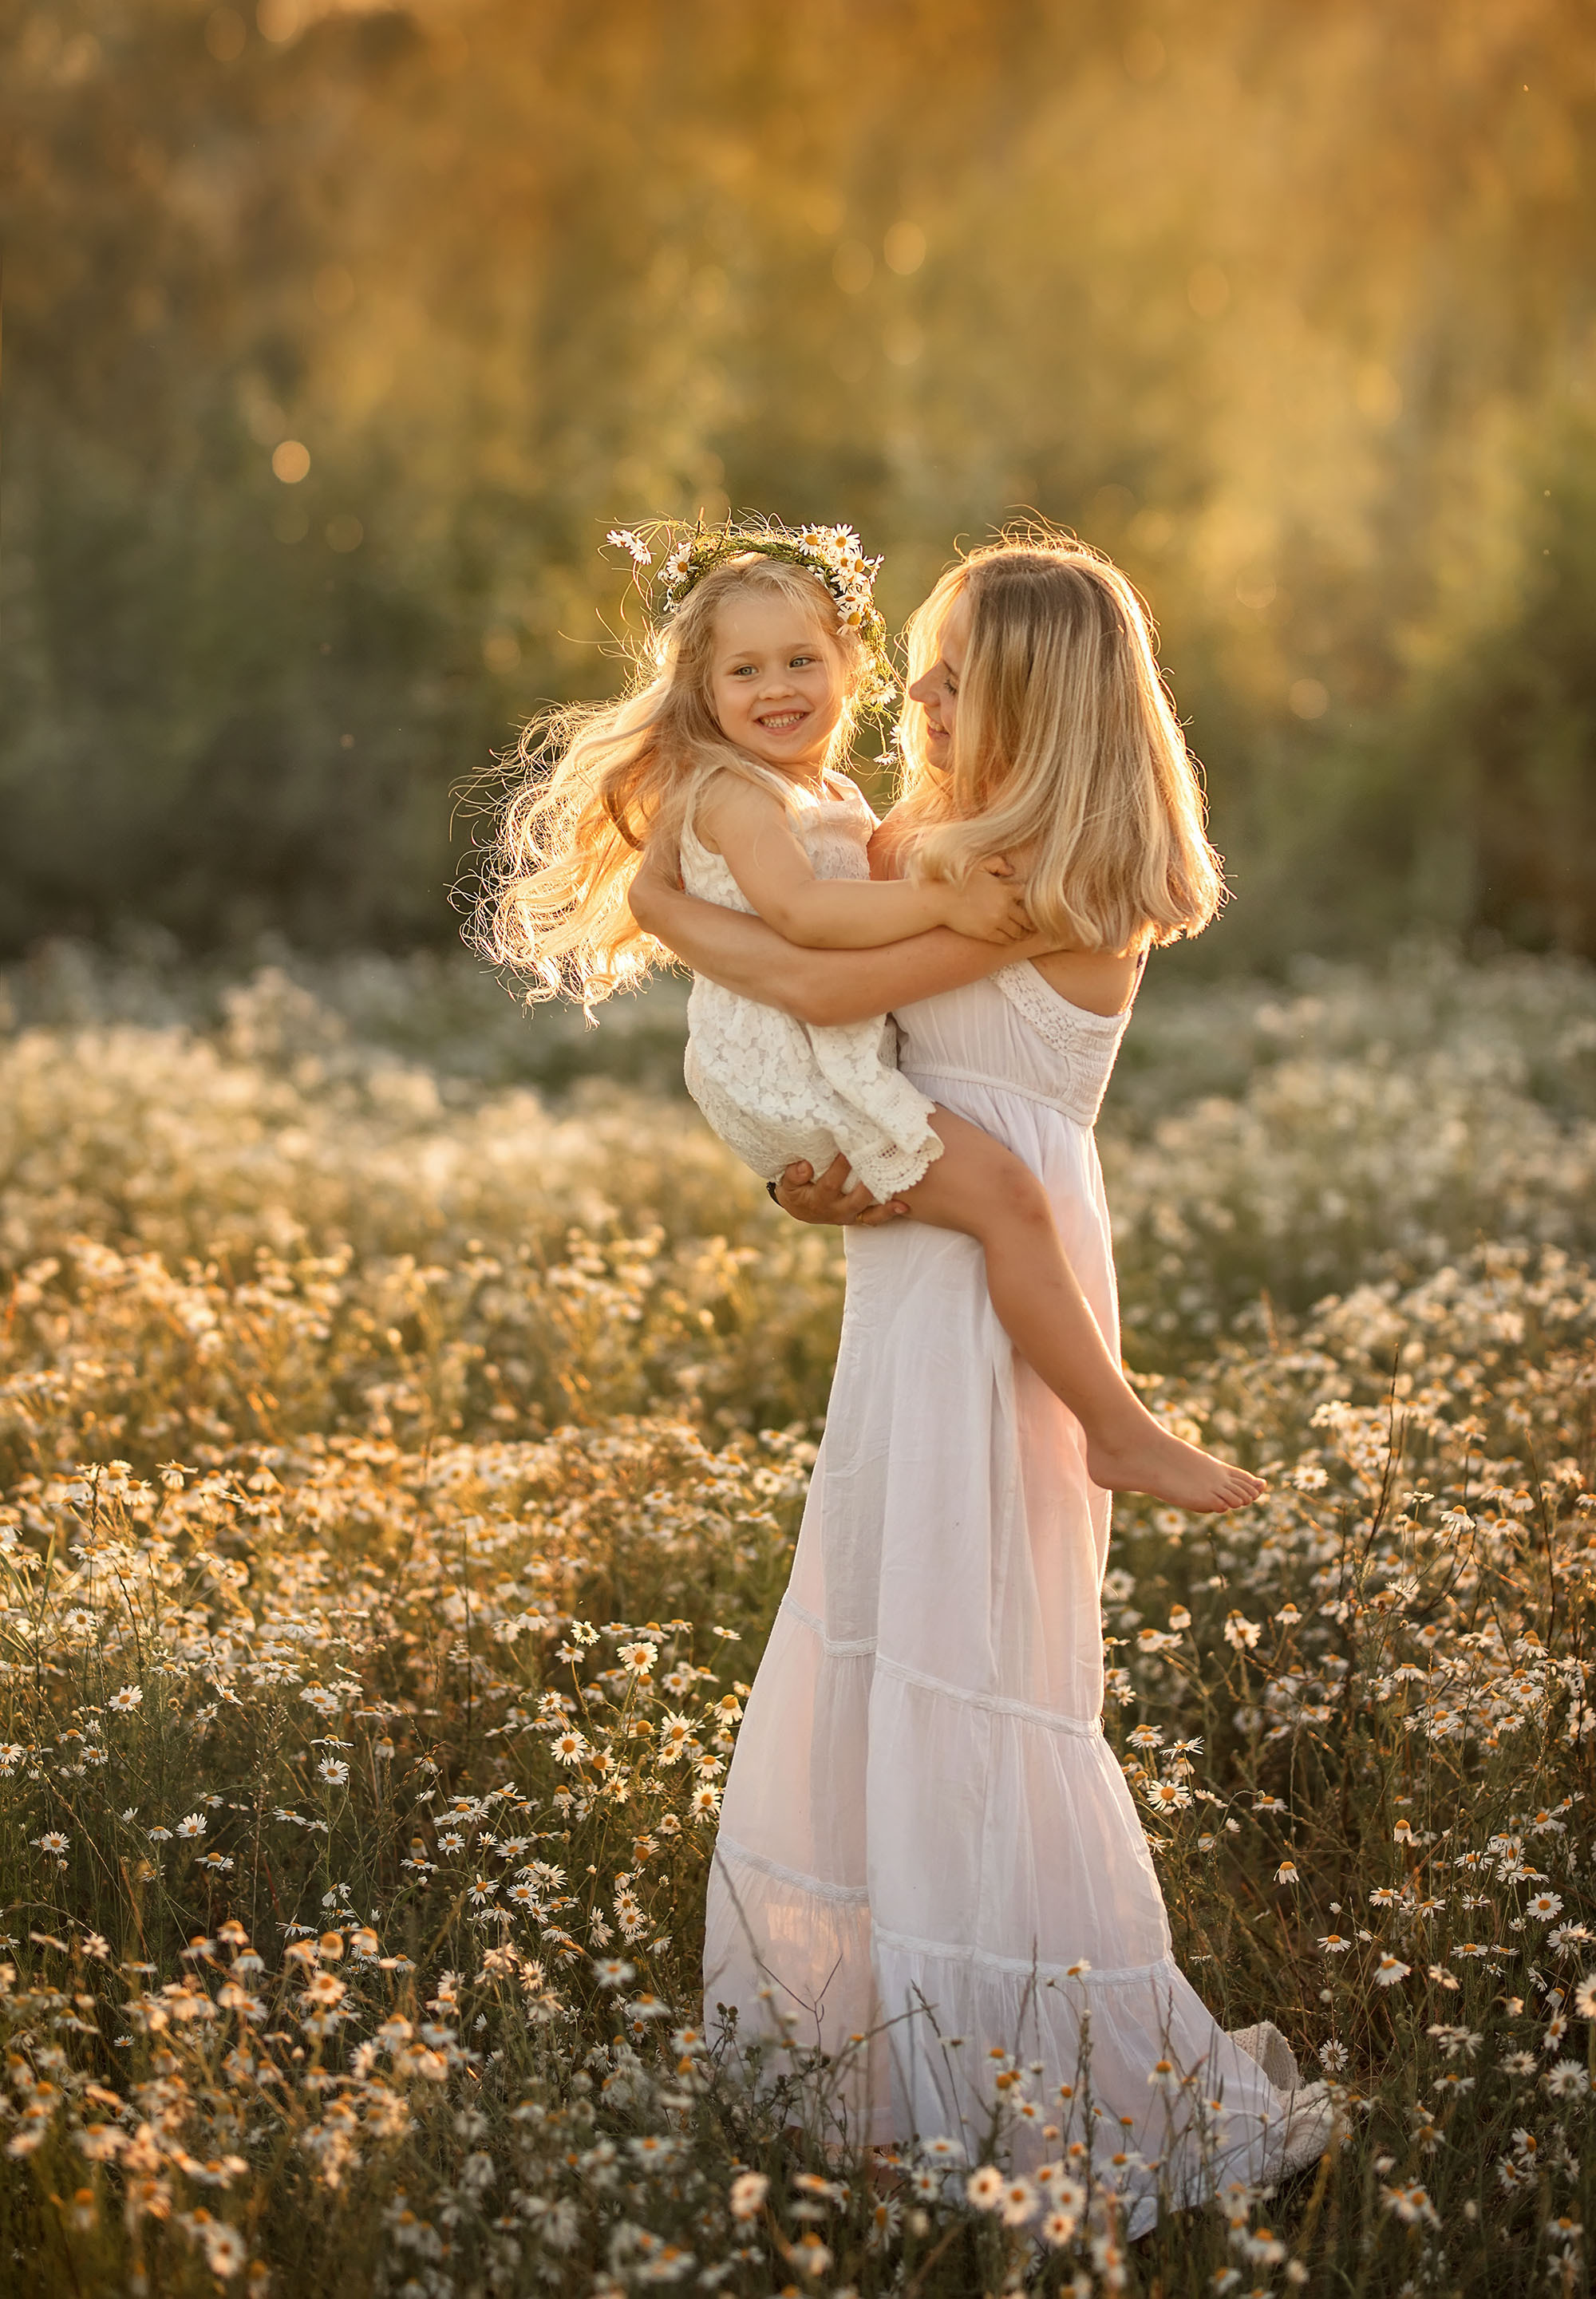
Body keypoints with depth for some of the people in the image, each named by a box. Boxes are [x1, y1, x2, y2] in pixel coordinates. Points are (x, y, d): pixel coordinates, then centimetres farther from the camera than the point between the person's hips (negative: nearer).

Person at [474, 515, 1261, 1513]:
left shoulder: (834, 793, 20)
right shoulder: (734, 795, -12)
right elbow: (799, 910, -26)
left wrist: (939, 856, -3)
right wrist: (945, 903, -30)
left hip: (839, 1052, 11)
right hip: (789, 1065, -11)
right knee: (1008, 1195, -19)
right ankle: (1123, 1432, -15)